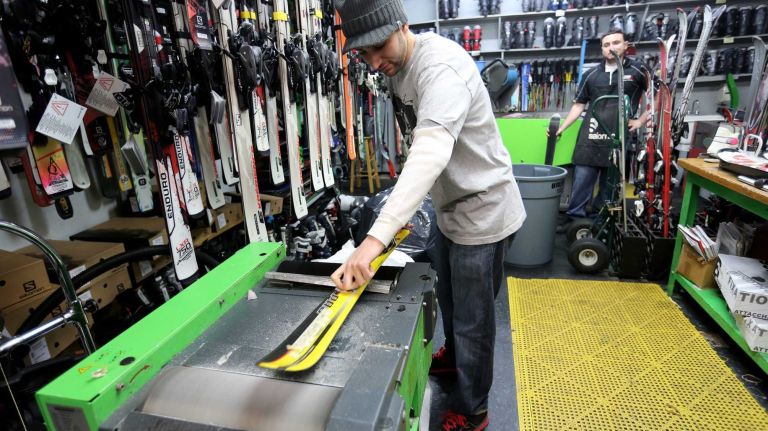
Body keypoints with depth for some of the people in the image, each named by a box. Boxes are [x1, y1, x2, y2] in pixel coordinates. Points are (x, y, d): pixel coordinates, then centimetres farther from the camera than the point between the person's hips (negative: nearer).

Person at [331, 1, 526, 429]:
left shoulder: (441, 65, -27)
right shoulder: (400, 68, 3)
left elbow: (431, 153, -43)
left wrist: (376, 238, -50)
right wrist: (404, 211, 6)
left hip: (483, 212, -9)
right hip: (450, 208, 9)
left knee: (472, 320, 8)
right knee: (449, 298, 27)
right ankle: (453, 356, 55)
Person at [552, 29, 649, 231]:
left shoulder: (637, 70, 3)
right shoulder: (591, 74, 10)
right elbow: (579, 105, 12)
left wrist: (641, 120, -1)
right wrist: (560, 129, 3)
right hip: (590, 138, 1)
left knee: (611, 184, 7)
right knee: (581, 181, -1)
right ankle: (574, 219, 7)